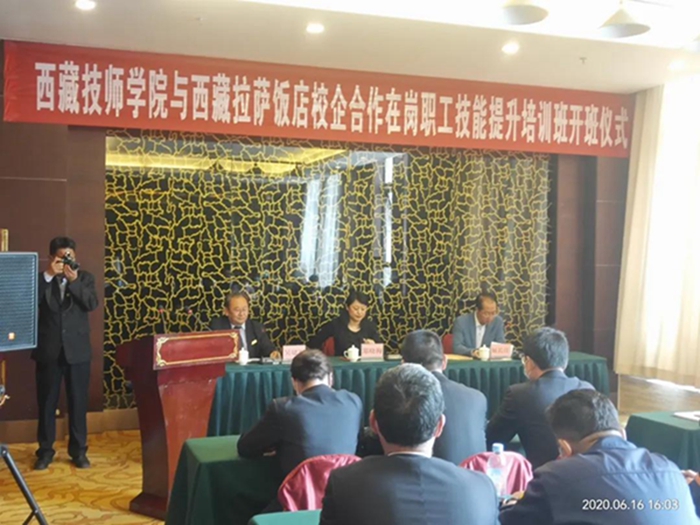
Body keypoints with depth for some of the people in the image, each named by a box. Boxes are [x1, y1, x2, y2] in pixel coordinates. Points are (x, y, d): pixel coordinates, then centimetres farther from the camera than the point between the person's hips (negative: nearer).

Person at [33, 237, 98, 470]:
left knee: (78, 402, 5)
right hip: (49, 350, 0)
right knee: (47, 402, 7)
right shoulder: (41, 279, 4)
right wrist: (48, 275, -18)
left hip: (77, 350, 0)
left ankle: (79, 450, 16)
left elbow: (92, 304, -9)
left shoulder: (84, 277, 5)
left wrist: (74, 281, -18)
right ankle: (45, 451, 19)